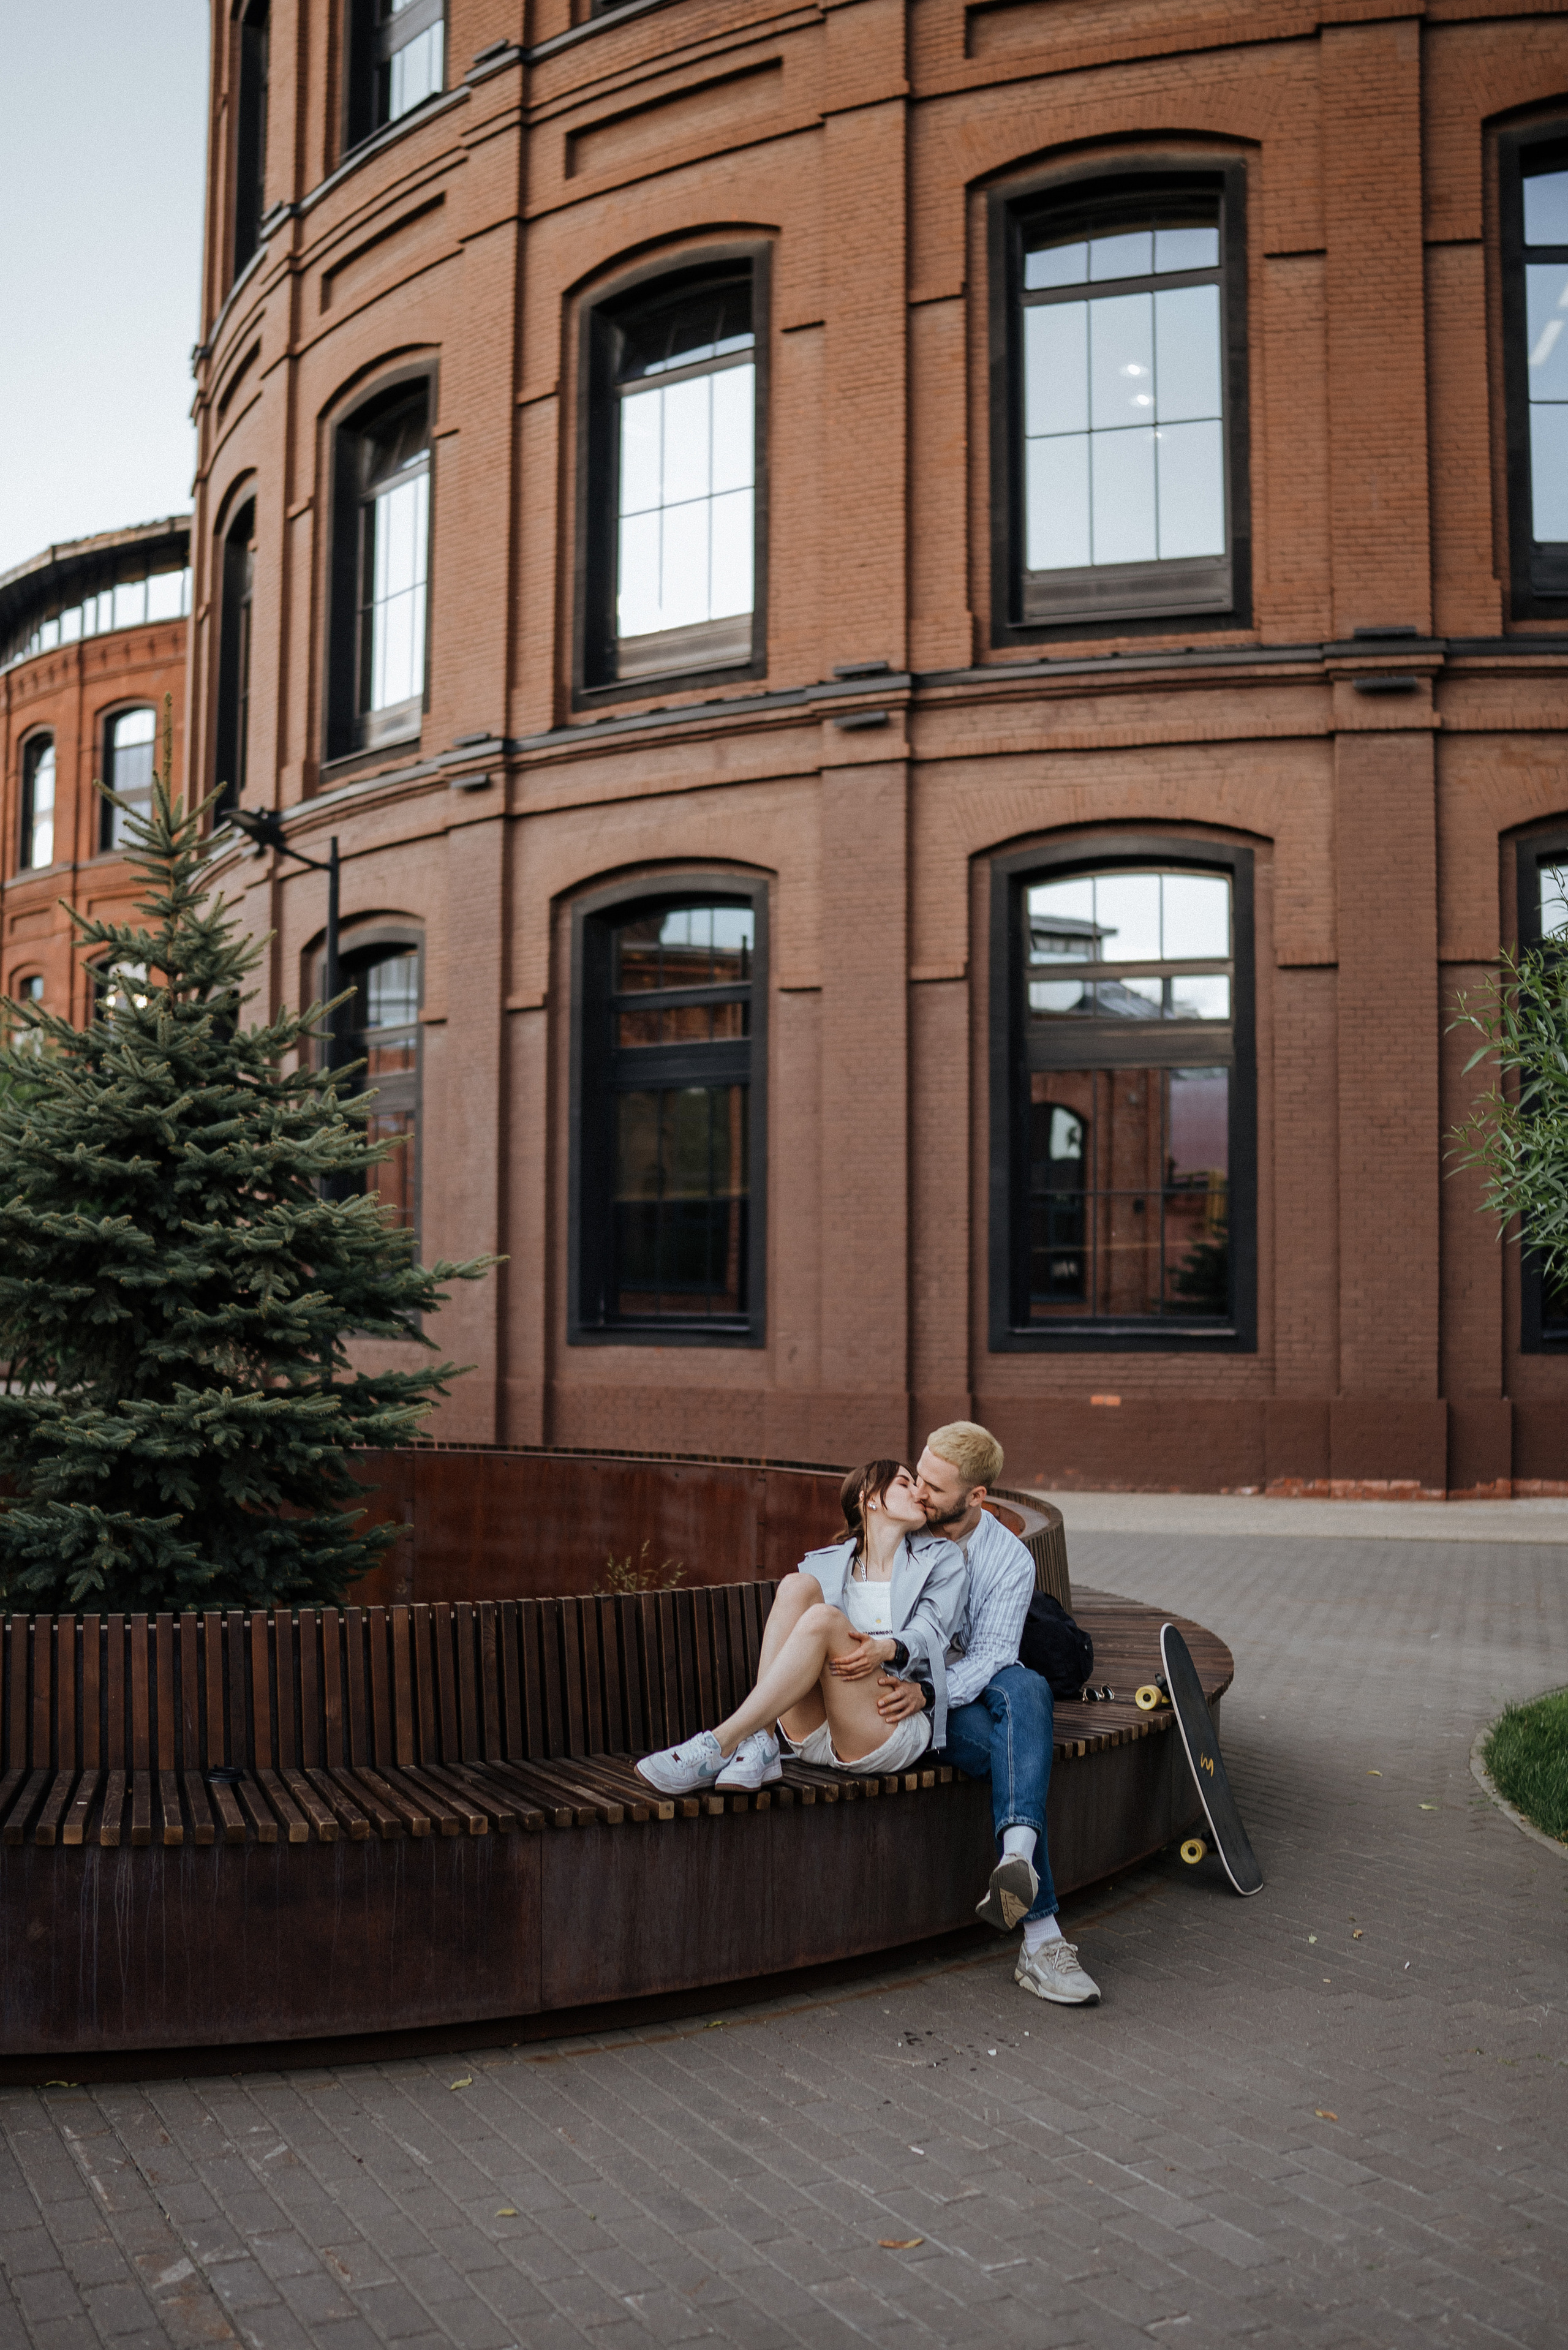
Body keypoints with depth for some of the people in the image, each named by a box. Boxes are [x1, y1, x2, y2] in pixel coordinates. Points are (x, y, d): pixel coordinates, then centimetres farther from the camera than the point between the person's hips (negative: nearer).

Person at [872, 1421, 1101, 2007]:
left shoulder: (1010, 1559, -1)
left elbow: (992, 1655, -10)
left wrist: (929, 1692, -30)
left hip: (971, 1688, 2)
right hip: (904, 1686, -2)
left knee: (1026, 1687, -37)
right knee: (1015, 1751, -32)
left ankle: (1017, 1858, -55)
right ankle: (1042, 1935, -39)